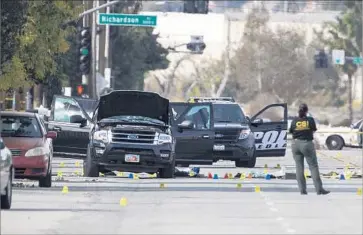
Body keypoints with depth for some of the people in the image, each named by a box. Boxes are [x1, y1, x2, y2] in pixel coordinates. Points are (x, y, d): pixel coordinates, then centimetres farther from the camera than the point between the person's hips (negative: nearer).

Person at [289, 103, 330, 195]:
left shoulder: (295, 120, -4)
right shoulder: (310, 120, -7)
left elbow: (291, 131, 4)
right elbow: (314, 130, 6)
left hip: (296, 144, 2)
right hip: (307, 144, -2)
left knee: (299, 167, 7)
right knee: (313, 166, 1)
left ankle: (302, 189, 2)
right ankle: (319, 189, -5)